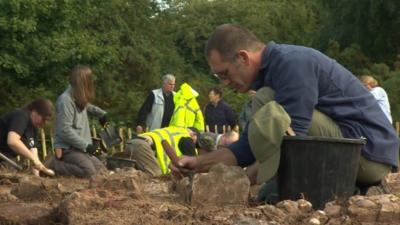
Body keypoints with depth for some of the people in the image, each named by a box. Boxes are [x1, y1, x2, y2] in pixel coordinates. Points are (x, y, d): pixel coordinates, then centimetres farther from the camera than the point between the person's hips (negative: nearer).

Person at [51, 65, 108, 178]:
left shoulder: (80, 99, 11)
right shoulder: (66, 99, -17)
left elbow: (87, 106, 38)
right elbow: (65, 130, -22)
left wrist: (102, 114, 21)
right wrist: (86, 145, -20)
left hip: (80, 147, 9)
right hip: (67, 148, -9)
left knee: (102, 171, 2)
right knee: (89, 171, -28)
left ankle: (66, 163, 10)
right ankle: (56, 165, -10)